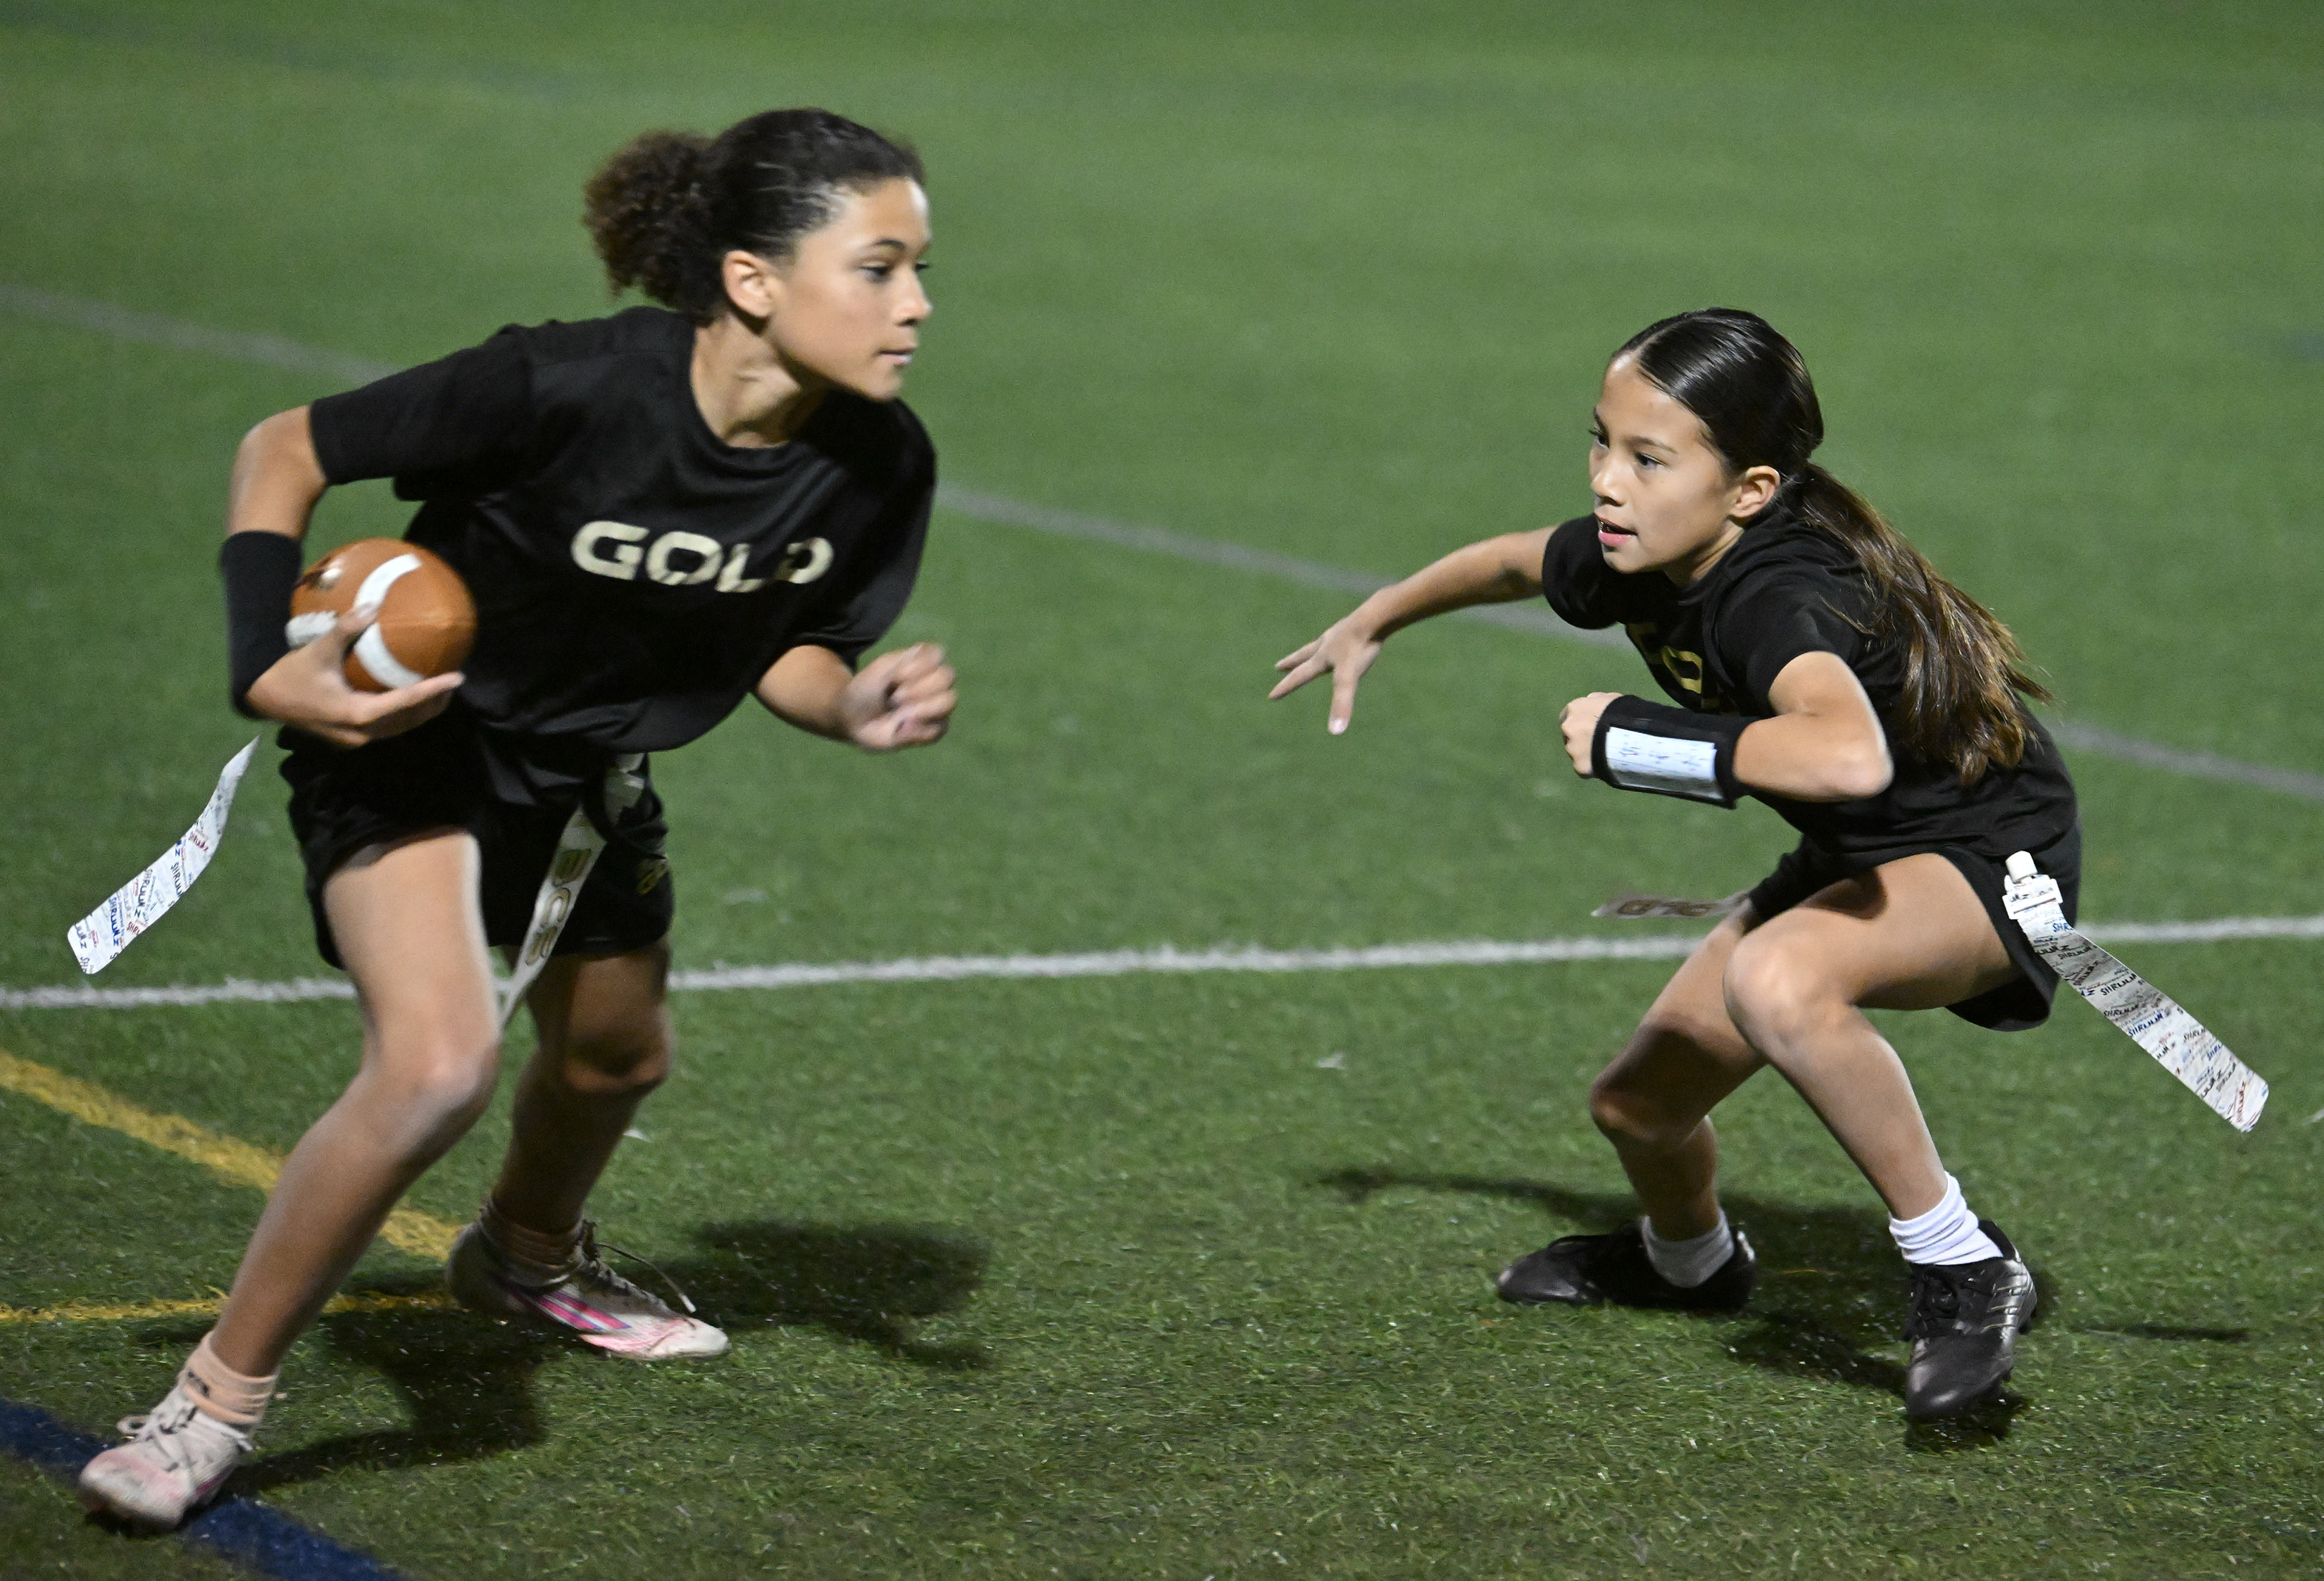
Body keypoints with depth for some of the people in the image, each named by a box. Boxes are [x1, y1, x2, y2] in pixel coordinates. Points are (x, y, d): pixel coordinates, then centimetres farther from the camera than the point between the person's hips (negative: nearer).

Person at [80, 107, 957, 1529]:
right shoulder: (569, 389, -34)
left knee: (618, 1057, 26)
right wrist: (272, 670, -29)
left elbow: (789, 647, 1)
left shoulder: (881, 466, -18)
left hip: (588, 769, 7)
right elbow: (284, 452, -20)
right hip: (409, 733, -7)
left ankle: (528, 1259, 62)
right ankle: (223, 1394, -9)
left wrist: (857, 708, -21)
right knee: (438, 1065, -27)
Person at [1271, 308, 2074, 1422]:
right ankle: (1689, 1258, 52)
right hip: (1855, 862, 9)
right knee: (1638, 1105, 15)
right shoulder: (1635, 557, -10)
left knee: (1775, 980, -39)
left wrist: (1632, 738, -44)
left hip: (1990, 854, -9)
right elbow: (1510, 560, 15)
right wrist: (1370, 625, 31)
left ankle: (1961, 1269, -23)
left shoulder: (1777, 597, -36)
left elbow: (1850, 756, -57)